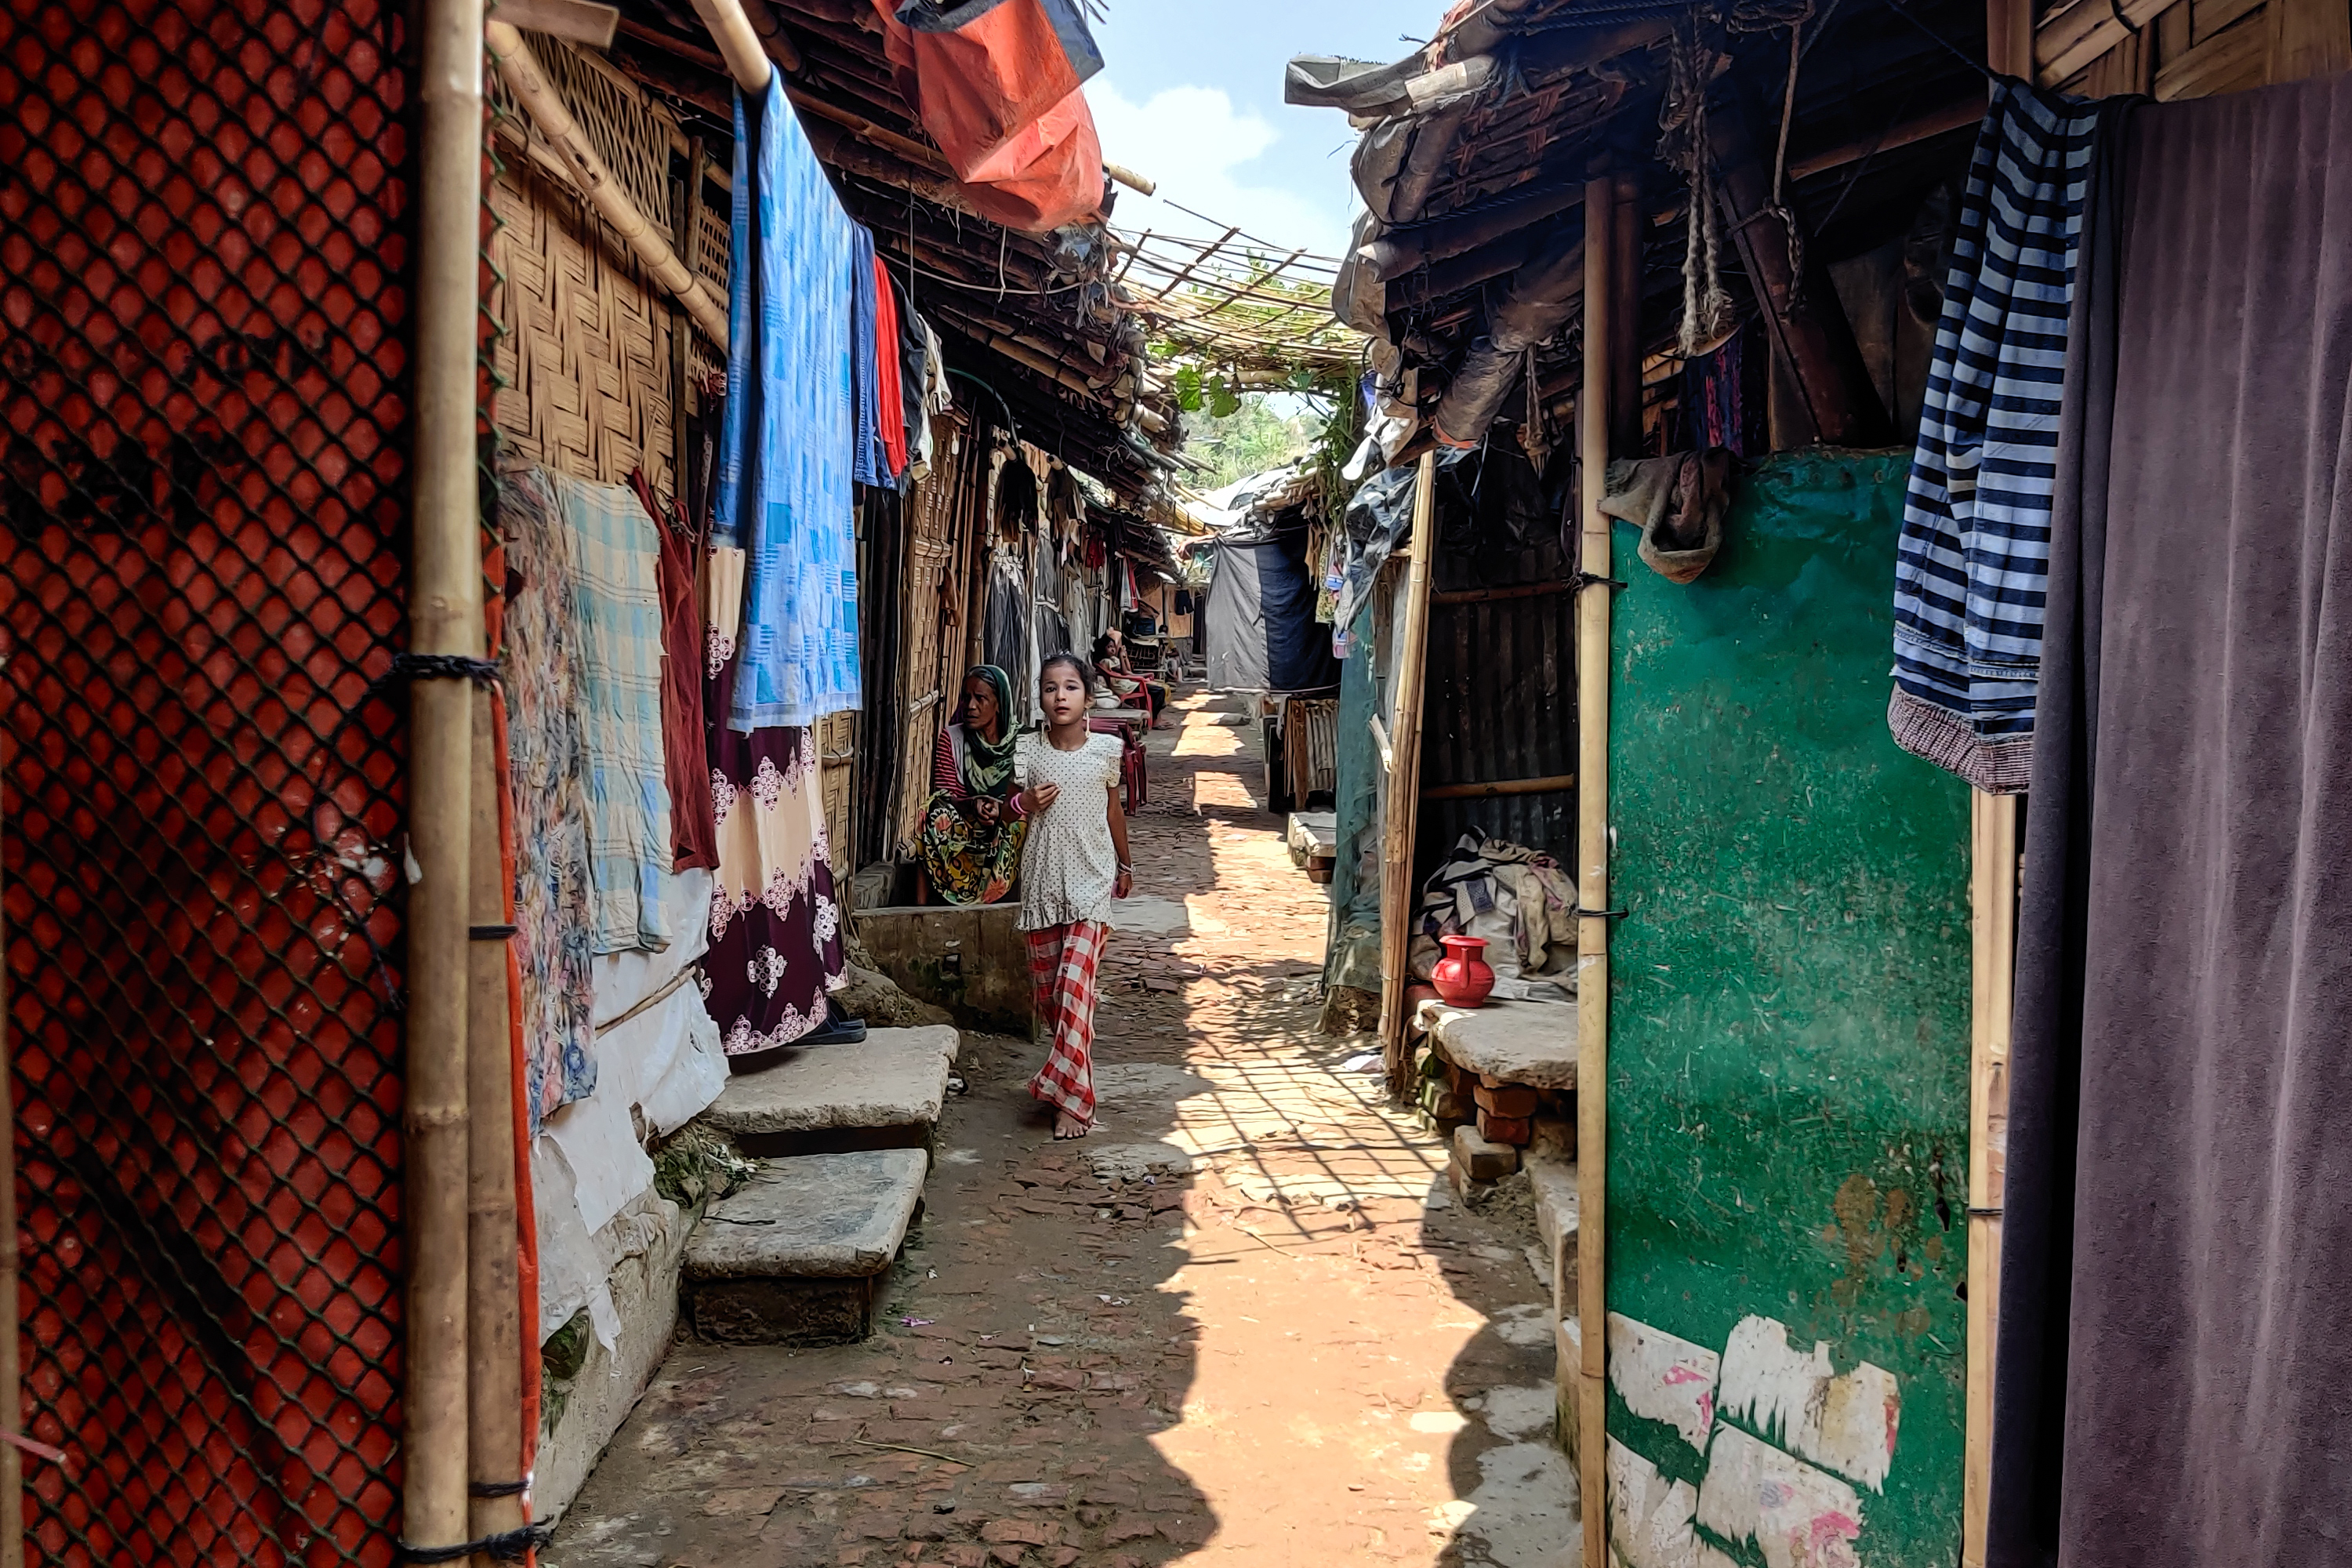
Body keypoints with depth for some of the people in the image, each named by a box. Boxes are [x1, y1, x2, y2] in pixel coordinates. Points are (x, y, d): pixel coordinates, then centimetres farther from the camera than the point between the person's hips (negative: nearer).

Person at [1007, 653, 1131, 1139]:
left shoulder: (1106, 749, -2)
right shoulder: (1028, 749, 0)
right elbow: (1011, 808, 7)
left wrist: (1125, 865, 22)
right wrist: (1025, 803, -16)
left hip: (1091, 880, -2)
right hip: (1042, 879, 3)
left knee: (1075, 982, -13)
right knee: (1045, 984, 9)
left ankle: (1071, 1097, -11)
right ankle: (1066, 1072, 28)